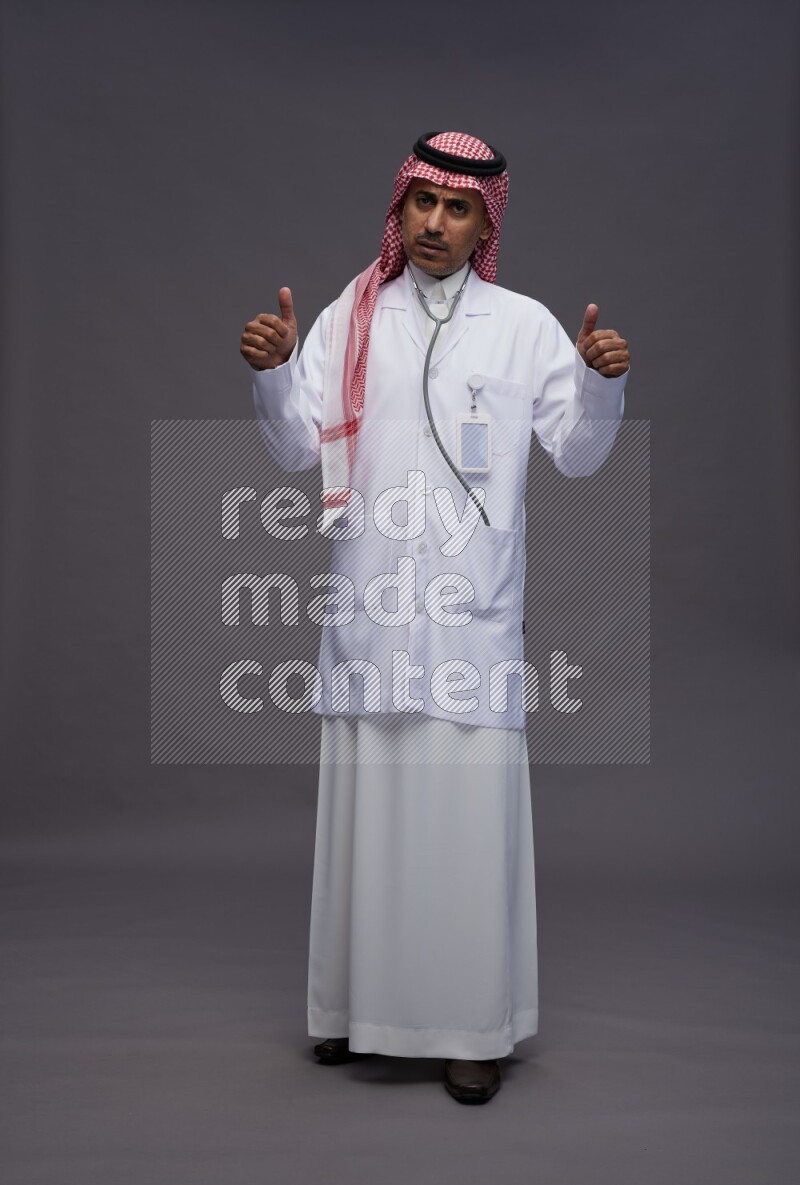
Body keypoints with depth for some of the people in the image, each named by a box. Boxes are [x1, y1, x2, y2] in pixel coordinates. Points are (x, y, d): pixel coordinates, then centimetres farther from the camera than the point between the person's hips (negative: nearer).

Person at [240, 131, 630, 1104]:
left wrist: (602, 381, -14)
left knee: (471, 807, -1)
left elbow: (577, 453, 4)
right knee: (366, 805, 8)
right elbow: (300, 449, 5)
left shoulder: (524, 325, 6)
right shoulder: (350, 317, 10)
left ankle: (472, 1023, 13)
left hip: (476, 612, -1)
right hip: (370, 606, 2)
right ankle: (359, 1001, 25)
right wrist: (272, 373, -12)